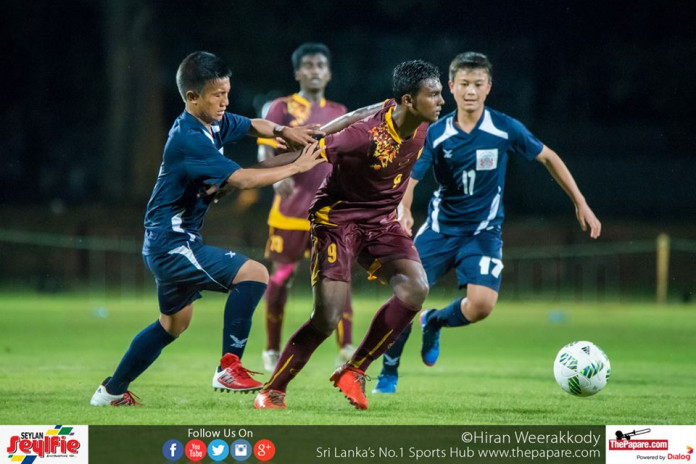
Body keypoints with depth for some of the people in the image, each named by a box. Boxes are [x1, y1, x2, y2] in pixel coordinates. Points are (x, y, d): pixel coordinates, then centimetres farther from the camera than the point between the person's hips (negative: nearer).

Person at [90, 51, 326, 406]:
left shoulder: (213, 122, 5)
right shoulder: (189, 139, -24)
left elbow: (253, 126, 22)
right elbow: (242, 179, -28)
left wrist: (283, 131, 0)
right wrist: (297, 166, -21)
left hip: (169, 244, 11)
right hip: (172, 244, -11)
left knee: (175, 323, 26)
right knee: (253, 274, -21)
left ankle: (112, 391, 36)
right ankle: (229, 368, -16)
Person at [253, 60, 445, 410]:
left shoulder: (421, 126, -7)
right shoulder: (367, 135, -29)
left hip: (381, 221, 7)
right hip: (338, 218, -7)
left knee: (415, 288, -17)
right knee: (327, 318, -15)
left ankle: (353, 371, -2)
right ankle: (272, 392, 5)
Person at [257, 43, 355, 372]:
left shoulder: (338, 112, 14)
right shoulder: (282, 109, 1)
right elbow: (266, 152, -9)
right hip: (291, 208, -3)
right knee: (280, 278, 2)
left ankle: (347, 349, -13)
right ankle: (272, 350, 16)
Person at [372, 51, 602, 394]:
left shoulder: (505, 129, -10)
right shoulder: (436, 133, -9)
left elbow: (548, 158, 2)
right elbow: (409, 177, -14)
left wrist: (581, 204, 2)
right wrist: (403, 210, -36)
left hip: (483, 231, -1)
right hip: (441, 226, 1)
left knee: (481, 305, -21)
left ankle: (434, 322, 14)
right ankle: (388, 373, 11)